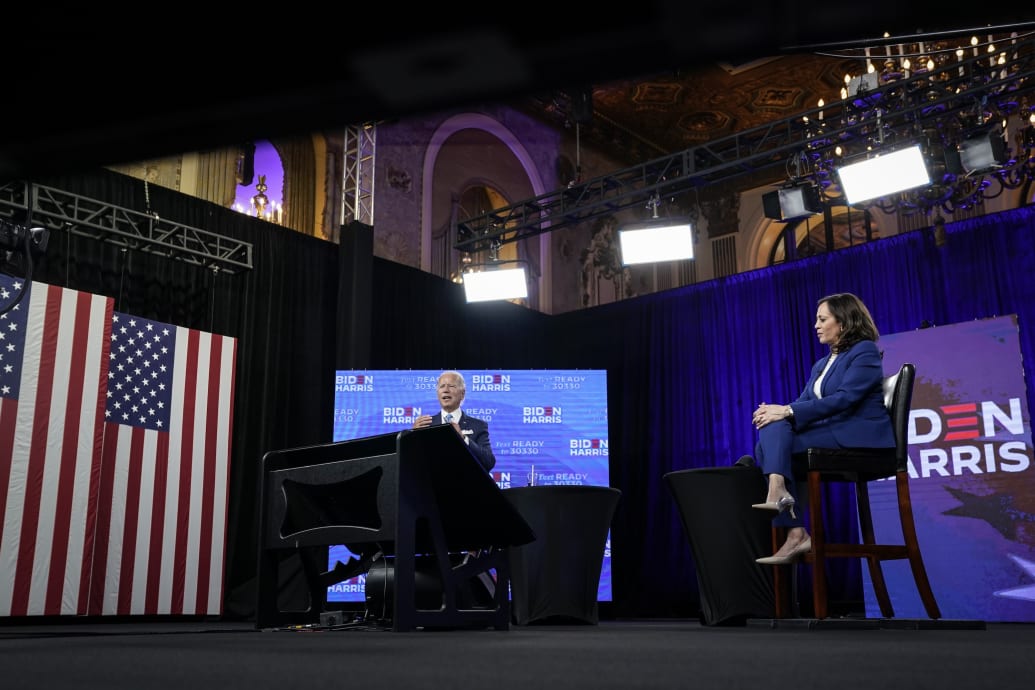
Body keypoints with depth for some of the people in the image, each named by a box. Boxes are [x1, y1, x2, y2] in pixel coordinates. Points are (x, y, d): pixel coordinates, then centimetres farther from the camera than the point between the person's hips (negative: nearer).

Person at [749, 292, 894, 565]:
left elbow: (844, 399, -19)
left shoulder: (864, 351, -5)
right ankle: (796, 534, -27)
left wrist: (787, 411, -24)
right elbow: (804, 402, 10)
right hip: (828, 434, 8)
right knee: (766, 446, -19)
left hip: (859, 435, -8)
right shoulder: (821, 364, 21)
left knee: (776, 429, -24)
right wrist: (776, 410, -14)